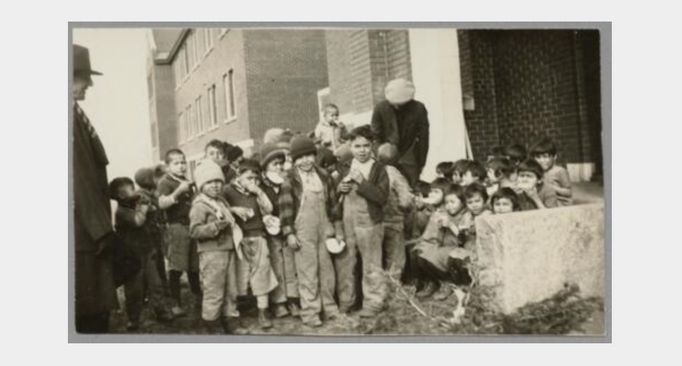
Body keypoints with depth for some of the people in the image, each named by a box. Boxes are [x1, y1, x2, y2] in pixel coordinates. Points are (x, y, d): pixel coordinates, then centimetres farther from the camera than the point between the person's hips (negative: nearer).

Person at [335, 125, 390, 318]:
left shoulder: (378, 169, -6)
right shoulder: (344, 168, 8)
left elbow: (382, 196, -17)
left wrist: (361, 182, -21)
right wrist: (340, 188, -4)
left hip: (369, 222, -4)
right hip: (345, 222, 5)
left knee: (371, 265, 7)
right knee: (343, 263, 12)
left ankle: (374, 302, 21)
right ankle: (344, 301, 28)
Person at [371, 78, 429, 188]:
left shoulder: (419, 109, -12)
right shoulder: (380, 108, -12)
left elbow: (423, 138, -7)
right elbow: (376, 136, -5)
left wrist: (421, 163, -5)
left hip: (409, 161, 0)